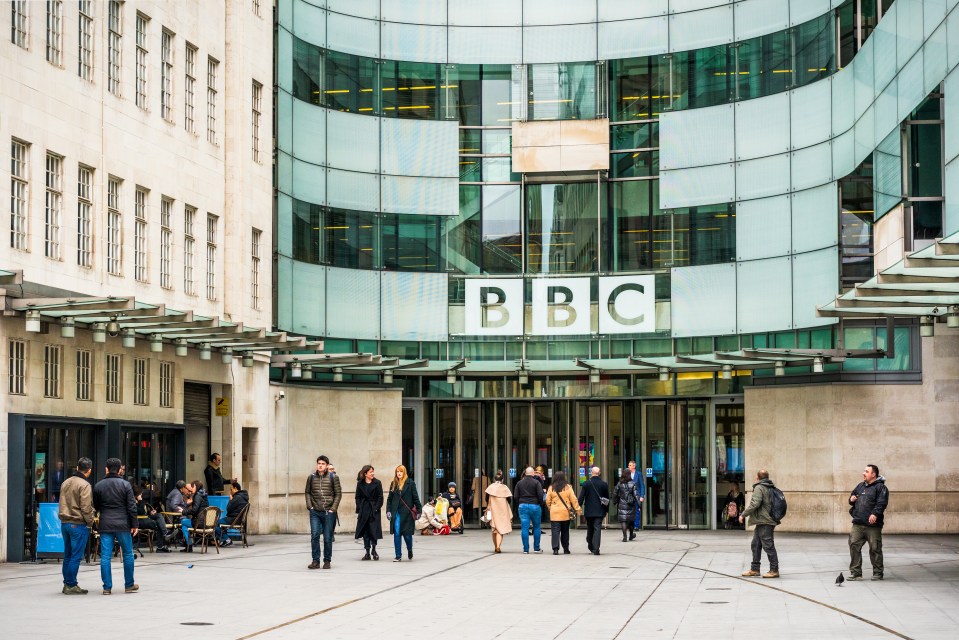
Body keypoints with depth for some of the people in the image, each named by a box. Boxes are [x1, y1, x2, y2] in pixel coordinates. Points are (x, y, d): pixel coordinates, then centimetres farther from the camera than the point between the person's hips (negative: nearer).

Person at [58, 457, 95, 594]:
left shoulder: (65, 483, 12)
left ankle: (67, 584, 17)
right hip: (78, 524, -8)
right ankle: (71, 585, -3)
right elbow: (86, 508, -16)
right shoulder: (84, 485, -13)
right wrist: (90, 522, -5)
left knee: (67, 555, 13)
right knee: (76, 556, -3)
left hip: (64, 523, 8)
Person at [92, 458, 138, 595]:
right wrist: (134, 525, 2)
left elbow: (96, 506, 12)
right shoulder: (125, 485, -4)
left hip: (105, 525, 1)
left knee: (105, 556, 3)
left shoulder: (98, 486, 2)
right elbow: (131, 507, -5)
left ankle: (107, 587, 1)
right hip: (122, 525, -1)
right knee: (127, 554, 10)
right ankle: (129, 585, 16)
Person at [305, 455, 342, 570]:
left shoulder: (333, 477, 0)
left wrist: (333, 508, -6)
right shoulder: (311, 477, 6)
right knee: (314, 535, -7)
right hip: (315, 512, 1)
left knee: (328, 538, 3)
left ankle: (327, 561, 14)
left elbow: (338, 494, 2)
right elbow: (307, 492, 14)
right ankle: (315, 561, 0)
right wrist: (309, 505, 0)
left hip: (328, 513, -1)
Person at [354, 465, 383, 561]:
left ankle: (373, 550, 10)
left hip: (374, 510, -2)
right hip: (364, 510, 2)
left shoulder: (377, 483, 1)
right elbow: (358, 498, 6)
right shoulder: (360, 484, 6)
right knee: (365, 531, 3)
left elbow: (380, 497, 0)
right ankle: (367, 552, 8)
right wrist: (358, 510, -2)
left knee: (374, 530, -5)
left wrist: (377, 508, -10)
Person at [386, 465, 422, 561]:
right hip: (396, 513, 3)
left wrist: (418, 510, -3)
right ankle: (398, 555, 6)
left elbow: (415, 497, 0)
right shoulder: (393, 484, 10)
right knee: (397, 534, 0)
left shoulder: (410, 483, -1)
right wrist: (388, 511, 4)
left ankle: (410, 550, 27)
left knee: (407, 534, 0)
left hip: (407, 512, -3)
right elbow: (389, 498, 13)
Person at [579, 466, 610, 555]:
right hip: (600, 511, 0)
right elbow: (607, 498, 4)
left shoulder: (586, 484, -5)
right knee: (597, 529, -3)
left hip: (589, 511, 0)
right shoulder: (604, 484, -2)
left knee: (590, 529, 16)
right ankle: (596, 549, -12)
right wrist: (606, 510, 14)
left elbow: (581, 497, -5)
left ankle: (590, 546, 27)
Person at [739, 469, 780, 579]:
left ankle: (774, 570, -3)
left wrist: (743, 514, -13)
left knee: (768, 546, -6)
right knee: (756, 545, 14)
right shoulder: (770, 488, 15)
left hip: (764, 522, -10)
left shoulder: (759, 488, -12)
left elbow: (755, 504, -21)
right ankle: (754, 569, 17)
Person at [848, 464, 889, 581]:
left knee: (875, 549, 2)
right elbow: (853, 495, 32)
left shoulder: (880, 487, -4)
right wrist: (851, 499, 8)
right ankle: (855, 572, 4)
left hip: (873, 525, -6)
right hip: (858, 524, 6)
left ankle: (877, 573, 14)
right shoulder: (860, 486, 19)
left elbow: (882, 502, -16)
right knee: (854, 546, -1)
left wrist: (875, 514, -30)